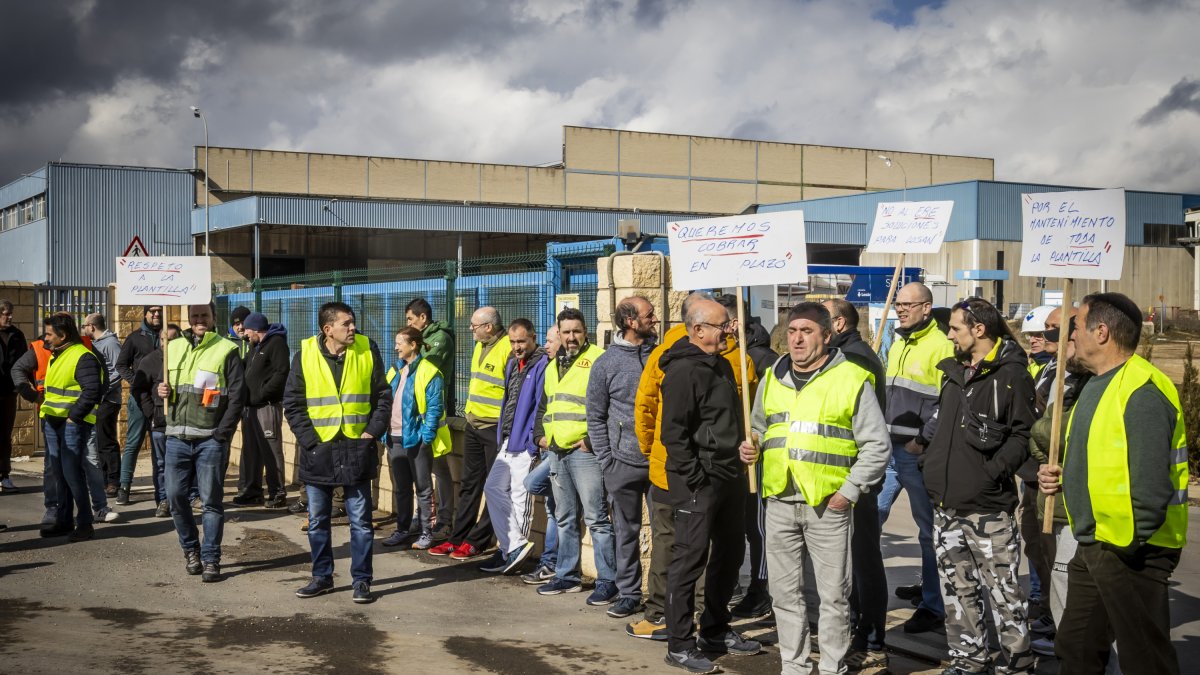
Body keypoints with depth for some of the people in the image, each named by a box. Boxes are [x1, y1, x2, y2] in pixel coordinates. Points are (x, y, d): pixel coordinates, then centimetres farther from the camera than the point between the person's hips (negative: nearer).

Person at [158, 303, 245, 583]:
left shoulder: (226, 350, -1)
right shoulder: (174, 347, 13)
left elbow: (237, 397, -5)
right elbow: (162, 384, 23)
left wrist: (222, 434, -11)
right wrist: (162, 391, -2)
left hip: (210, 439, -4)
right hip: (177, 437, 4)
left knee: (211, 500, 0)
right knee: (175, 496, 6)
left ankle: (211, 559, 7)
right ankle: (190, 549, 25)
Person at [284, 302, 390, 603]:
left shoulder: (367, 350, -2)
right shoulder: (305, 355, -4)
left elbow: (383, 395, 5)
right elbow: (292, 403, -1)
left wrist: (373, 431, -5)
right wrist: (310, 440, -8)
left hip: (356, 448, 0)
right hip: (318, 451, 1)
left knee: (360, 520, 3)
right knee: (317, 520, 10)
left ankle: (362, 580, 12)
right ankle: (322, 576, 24)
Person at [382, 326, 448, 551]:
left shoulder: (428, 372, -10)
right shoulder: (395, 371, 13)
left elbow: (435, 407, -14)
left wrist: (426, 435, -18)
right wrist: (384, 431, 10)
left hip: (416, 439, -7)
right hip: (395, 438, 8)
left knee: (423, 488, 2)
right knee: (400, 488, 15)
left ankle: (426, 533, 9)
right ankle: (402, 530, 24)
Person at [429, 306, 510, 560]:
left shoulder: (508, 349, -16)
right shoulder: (480, 346, 12)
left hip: (495, 428, -9)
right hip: (473, 425, 9)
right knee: (469, 485, 13)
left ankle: (476, 541, 7)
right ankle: (458, 538, 20)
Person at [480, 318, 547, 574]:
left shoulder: (541, 366, -12)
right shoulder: (512, 365, 15)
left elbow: (541, 406, -17)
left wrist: (534, 440, -19)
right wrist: (502, 435, 17)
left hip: (525, 443, -10)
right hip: (508, 442, 10)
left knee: (520, 496, -2)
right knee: (493, 488, 8)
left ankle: (511, 549, 6)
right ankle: (515, 546, 8)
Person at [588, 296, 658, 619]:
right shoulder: (606, 363, 0)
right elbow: (596, 417, 4)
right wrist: (606, 460, -2)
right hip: (624, 463, -1)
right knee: (626, 532, 8)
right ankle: (629, 595, 18)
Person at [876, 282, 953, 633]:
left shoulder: (940, 347, -11)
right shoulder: (897, 345, 16)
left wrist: (923, 440, -17)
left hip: (919, 453, -8)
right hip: (889, 448, 8)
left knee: (929, 528, 0)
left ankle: (933, 605, 7)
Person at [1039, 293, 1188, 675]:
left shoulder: (1141, 392, -20)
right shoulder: (1097, 385, 13)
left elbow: (1150, 482, -25)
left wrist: (1130, 544, -19)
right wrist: (1064, 478, 6)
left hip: (1132, 551, -10)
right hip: (1092, 546, 10)